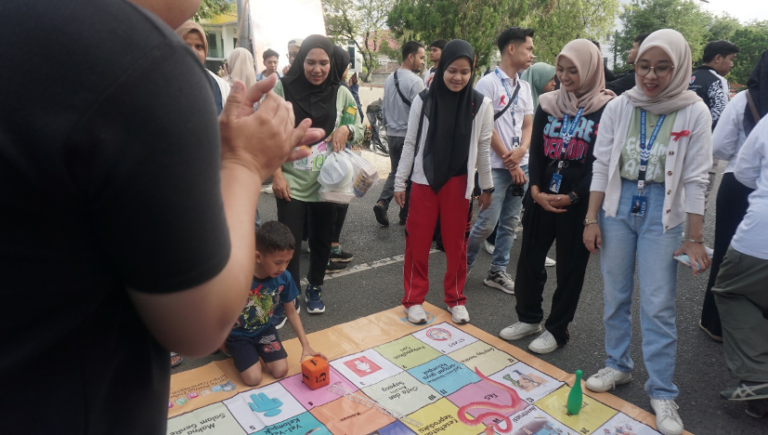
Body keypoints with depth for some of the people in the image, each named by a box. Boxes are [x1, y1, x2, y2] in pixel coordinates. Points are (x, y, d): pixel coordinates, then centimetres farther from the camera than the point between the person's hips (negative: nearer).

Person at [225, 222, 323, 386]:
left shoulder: (284, 277, -19)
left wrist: (306, 345, -10)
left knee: (281, 371, -7)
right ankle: (235, 351, 18)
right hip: (238, 334, -3)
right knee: (253, 379, -12)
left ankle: (255, 352, 21)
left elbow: (291, 312, -6)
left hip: (264, 329, 3)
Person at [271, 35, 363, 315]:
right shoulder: (283, 88, -5)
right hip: (292, 182, -2)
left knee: (322, 240, 13)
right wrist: (276, 174, -10)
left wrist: (346, 130, -12)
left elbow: (360, 130, 10)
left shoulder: (341, 93, 1)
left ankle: (315, 289, 35)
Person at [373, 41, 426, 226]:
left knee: (395, 172, 19)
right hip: (410, 136, -6)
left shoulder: (389, 79, 8)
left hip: (392, 134, 7)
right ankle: (405, 216, 15)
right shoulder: (415, 81, -16)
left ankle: (382, 202, -1)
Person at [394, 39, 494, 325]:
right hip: (424, 180, 0)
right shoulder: (423, 100, -5)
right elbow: (410, 144, 0)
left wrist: (487, 186, 7)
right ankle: (414, 298, 21)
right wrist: (400, 182, 0)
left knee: (455, 242, 10)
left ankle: (455, 299, 27)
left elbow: (483, 148, 4)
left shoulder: (481, 104, -4)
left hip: (458, 182, 0)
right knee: (418, 241, 6)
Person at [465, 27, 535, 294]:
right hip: (496, 166, -7)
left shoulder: (524, 87, 13)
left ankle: (497, 272, 20)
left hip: (520, 164, 7)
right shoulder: (488, 83, -9)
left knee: (510, 223, 9)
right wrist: (509, 161, -10)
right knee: (487, 222, -6)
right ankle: (463, 265, 16)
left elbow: (528, 125, 12)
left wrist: (521, 150, -9)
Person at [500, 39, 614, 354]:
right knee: (529, 258, 10)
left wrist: (573, 196, -16)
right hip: (541, 197, 4)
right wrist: (536, 190, -10)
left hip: (579, 202, -3)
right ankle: (528, 317, 30)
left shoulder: (607, 109, -3)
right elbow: (535, 151, 4)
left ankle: (557, 329, 24)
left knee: (570, 267, 7)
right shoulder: (548, 104, 7)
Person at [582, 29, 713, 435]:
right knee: (615, 295, 11)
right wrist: (591, 219, -3)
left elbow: (695, 179, -6)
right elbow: (601, 165, 0)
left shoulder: (694, 112, -6)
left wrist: (695, 238, -6)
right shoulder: (618, 107, -2)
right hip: (617, 205, 2)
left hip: (663, 212, -2)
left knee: (658, 305, 0)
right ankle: (618, 365, 30)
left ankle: (662, 392, 14)